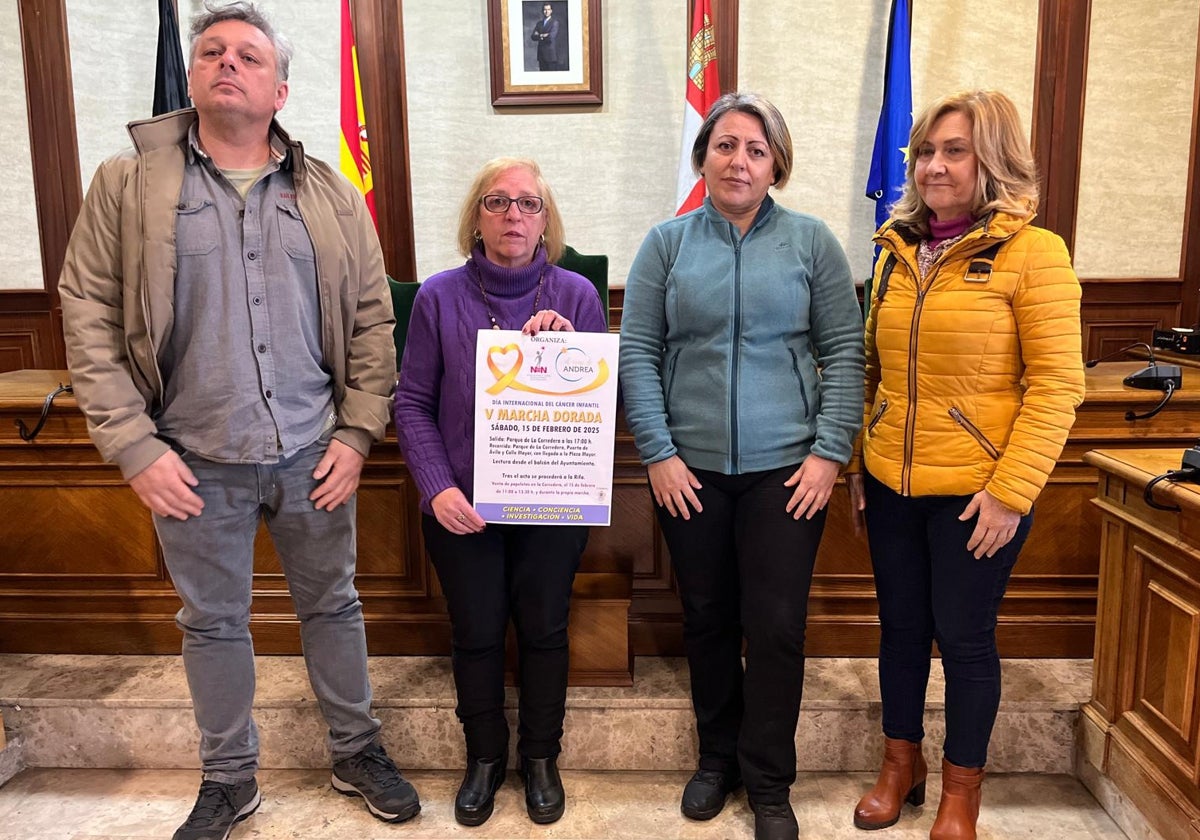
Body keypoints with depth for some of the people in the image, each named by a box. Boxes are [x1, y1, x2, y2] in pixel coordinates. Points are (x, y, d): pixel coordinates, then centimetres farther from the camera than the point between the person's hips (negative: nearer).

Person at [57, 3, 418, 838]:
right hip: (194, 462, 0)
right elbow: (90, 317, -3)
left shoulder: (331, 196, 3)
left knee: (333, 605, 15)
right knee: (213, 622, 15)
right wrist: (134, 446, -9)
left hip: (312, 455, 1)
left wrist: (356, 435, -2)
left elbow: (373, 321, 4)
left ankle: (358, 750, 36)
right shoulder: (129, 183, -1)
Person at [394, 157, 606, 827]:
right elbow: (413, 402, -2)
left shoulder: (577, 295, -2)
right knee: (477, 634, 12)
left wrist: (569, 347, -21)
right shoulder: (440, 297, -3)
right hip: (463, 506, 0)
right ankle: (485, 757, 36)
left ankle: (541, 758, 35)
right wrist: (438, 487, -13)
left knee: (544, 630, 12)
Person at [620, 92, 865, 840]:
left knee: (777, 628, 3)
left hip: (785, 468, -1)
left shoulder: (811, 241, 3)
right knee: (707, 620, 13)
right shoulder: (668, 243, 4)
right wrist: (658, 451, -7)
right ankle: (717, 758, 34)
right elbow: (637, 354, 1)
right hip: (691, 469, 1)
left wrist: (830, 450, -7)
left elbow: (845, 352, 1)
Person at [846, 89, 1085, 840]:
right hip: (892, 486, 5)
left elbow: (1057, 384, -12)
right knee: (901, 628, 16)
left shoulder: (1033, 252, -9)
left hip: (976, 492, -4)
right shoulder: (899, 252, 7)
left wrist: (1011, 491, -16)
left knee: (964, 637, 9)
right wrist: (860, 462, 8)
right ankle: (902, 765, 36)